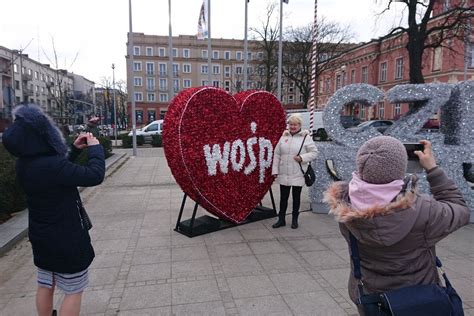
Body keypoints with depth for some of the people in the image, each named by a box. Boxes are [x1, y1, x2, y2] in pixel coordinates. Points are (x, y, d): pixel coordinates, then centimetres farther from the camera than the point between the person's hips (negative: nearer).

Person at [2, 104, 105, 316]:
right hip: (67, 239, -8)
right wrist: (95, 147, -13)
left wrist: (75, 149, 8)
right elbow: (95, 175, -27)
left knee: (45, 285, 24)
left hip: (42, 236, 8)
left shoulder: (24, 163, -3)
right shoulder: (50, 165, -31)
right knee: (73, 291, 10)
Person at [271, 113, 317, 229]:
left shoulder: (306, 137, -3)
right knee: (283, 197, 10)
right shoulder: (284, 137, 8)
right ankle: (281, 219, 23)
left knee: (296, 197, 10)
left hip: (298, 175, -3)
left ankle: (294, 220, 25)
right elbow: (277, 154, 9)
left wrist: (302, 157, -17)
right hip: (283, 174, 3)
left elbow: (314, 153, -2)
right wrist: (275, 170, 5)